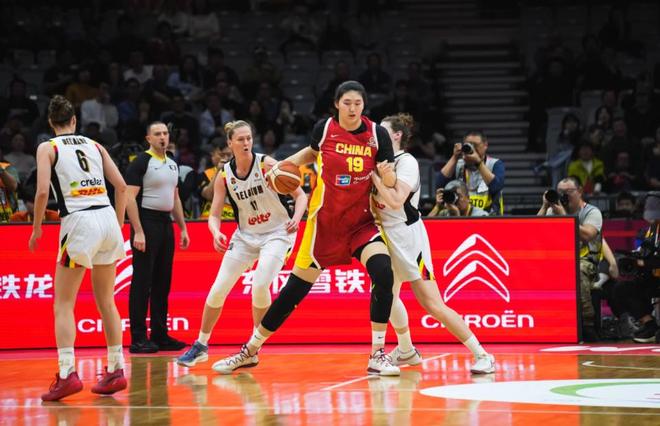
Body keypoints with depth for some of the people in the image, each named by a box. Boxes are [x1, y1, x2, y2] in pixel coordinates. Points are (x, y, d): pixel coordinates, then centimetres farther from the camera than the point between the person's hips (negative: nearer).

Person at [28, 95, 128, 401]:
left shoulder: (47, 148, 4)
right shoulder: (94, 146, 17)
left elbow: (42, 191, -8)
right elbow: (121, 186, 11)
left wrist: (36, 229, 3)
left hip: (79, 222, -5)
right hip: (108, 218, 5)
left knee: (63, 305, 0)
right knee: (106, 301, 15)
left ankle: (67, 374, -14)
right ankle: (116, 371, 15)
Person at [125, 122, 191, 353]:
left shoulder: (172, 164, 15)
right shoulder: (141, 162, -8)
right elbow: (130, 197, -14)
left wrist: (183, 228, 17)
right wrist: (138, 232, -20)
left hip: (166, 223, 8)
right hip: (146, 222, -8)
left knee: (162, 282, 11)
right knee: (142, 283, -6)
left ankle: (160, 336, 17)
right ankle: (138, 339, -5)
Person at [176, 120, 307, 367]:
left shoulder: (266, 164, -15)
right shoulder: (224, 175, -5)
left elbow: (300, 194, -12)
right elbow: (214, 215, -3)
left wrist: (296, 219, -30)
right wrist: (216, 233, -25)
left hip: (277, 233, -4)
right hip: (245, 235, 4)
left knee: (260, 286, -22)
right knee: (218, 290, 0)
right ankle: (201, 346, 17)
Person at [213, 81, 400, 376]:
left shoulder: (377, 134, -6)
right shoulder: (324, 128, -6)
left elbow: (390, 182, -3)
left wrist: (388, 175, -25)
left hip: (361, 221, 1)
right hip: (325, 222, 0)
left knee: (383, 273, -24)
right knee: (295, 290, 2)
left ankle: (377, 354, -13)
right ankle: (250, 351, 20)